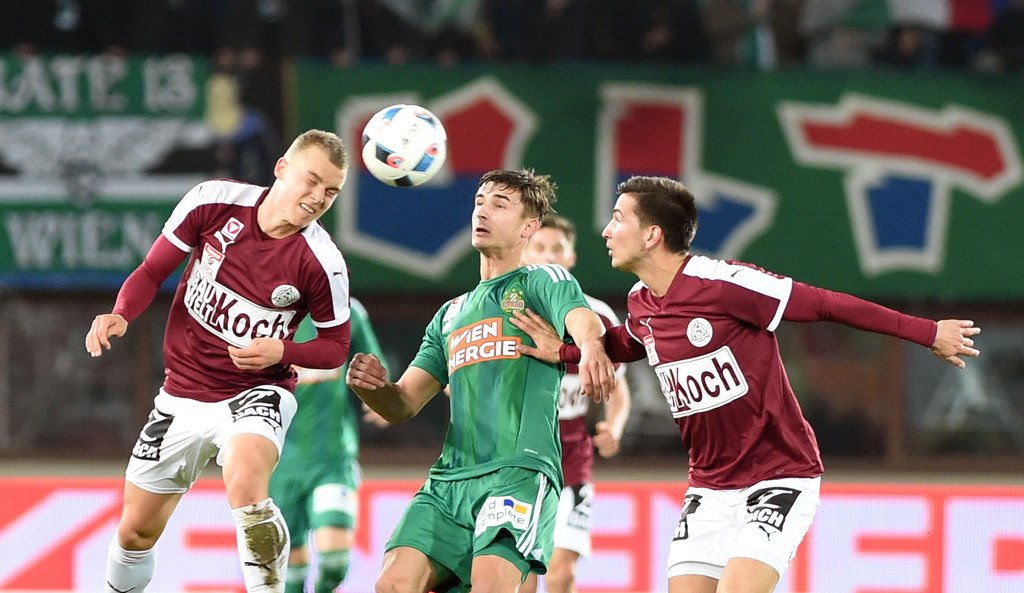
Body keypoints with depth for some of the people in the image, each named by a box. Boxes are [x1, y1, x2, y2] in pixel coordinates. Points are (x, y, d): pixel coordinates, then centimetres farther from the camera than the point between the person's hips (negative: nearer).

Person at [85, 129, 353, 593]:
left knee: (245, 485, -37)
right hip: (183, 394, 4)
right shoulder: (214, 201, -11)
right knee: (135, 531, 11)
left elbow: (334, 346, -1)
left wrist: (281, 351, -21)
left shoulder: (322, 262, -15)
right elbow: (152, 271, 0)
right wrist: (120, 316, -19)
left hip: (255, 395, -3)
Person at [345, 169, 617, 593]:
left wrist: (591, 348, -40)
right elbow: (403, 404, 24)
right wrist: (370, 386, -1)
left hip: (520, 471, -6)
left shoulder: (544, 282, 10)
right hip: (449, 478, 6)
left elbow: (582, 320, -14)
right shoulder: (451, 315, 28)